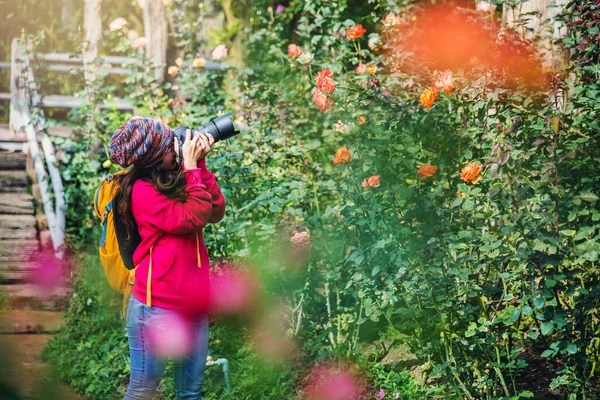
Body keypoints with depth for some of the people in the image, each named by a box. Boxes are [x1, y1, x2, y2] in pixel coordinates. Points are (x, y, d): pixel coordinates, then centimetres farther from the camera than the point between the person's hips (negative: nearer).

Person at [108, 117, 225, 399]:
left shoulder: (174, 181, 12)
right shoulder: (142, 190, -11)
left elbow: (216, 212, 5)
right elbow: (191, 218, -16)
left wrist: (200, 164, 0)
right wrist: (192, 167, -11)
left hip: (194, 306, 8)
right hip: (157, 308, -8)